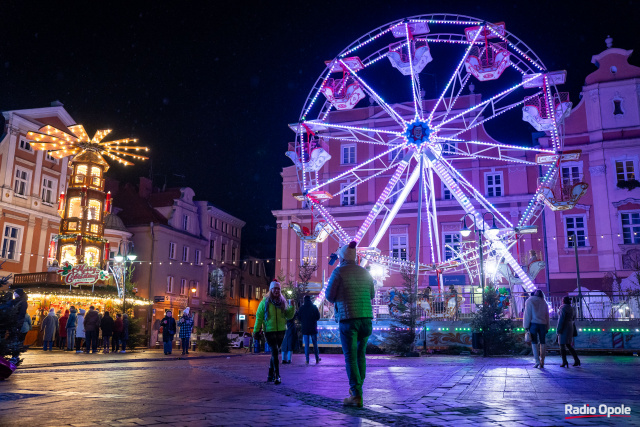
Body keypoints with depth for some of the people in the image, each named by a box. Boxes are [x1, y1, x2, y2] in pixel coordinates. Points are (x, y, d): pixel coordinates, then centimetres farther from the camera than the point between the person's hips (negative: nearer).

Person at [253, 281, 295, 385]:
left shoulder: (282, 302, 8)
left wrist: (292, 307, -9)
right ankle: (277, 376, -12)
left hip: (281, 331, 4)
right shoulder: (265, 302, -3)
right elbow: (259, 317, -2)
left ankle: (271, 375, 23)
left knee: (275, 353, 11)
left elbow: (289, 316, 7)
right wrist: (256, 331, -4)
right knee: (275, 352, -13)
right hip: (269, 331, -4)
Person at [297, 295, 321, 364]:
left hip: (305, 328, -1)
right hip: (313, 328, 1)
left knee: (306, 345, 3)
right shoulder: (314, 307, -2)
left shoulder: (301, 308, -4)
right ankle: (317, 359, 7)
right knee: (315, 344, 8)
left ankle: (307, 360, -1)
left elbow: (299, 318, 2)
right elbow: (318, 317, 4)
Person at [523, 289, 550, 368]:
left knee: (534, 342, -2)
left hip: (533, 323, -3)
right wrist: (547, 327, 14)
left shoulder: (530, 301, 0)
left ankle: (537, 360, -11)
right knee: (543, 343, 6)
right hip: (543, 324, 3)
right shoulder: (544, 302, 12)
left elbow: (527, 314, -4)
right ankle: (542, 362, 6)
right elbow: (547, 316, 12)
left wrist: (526, 326, -3)